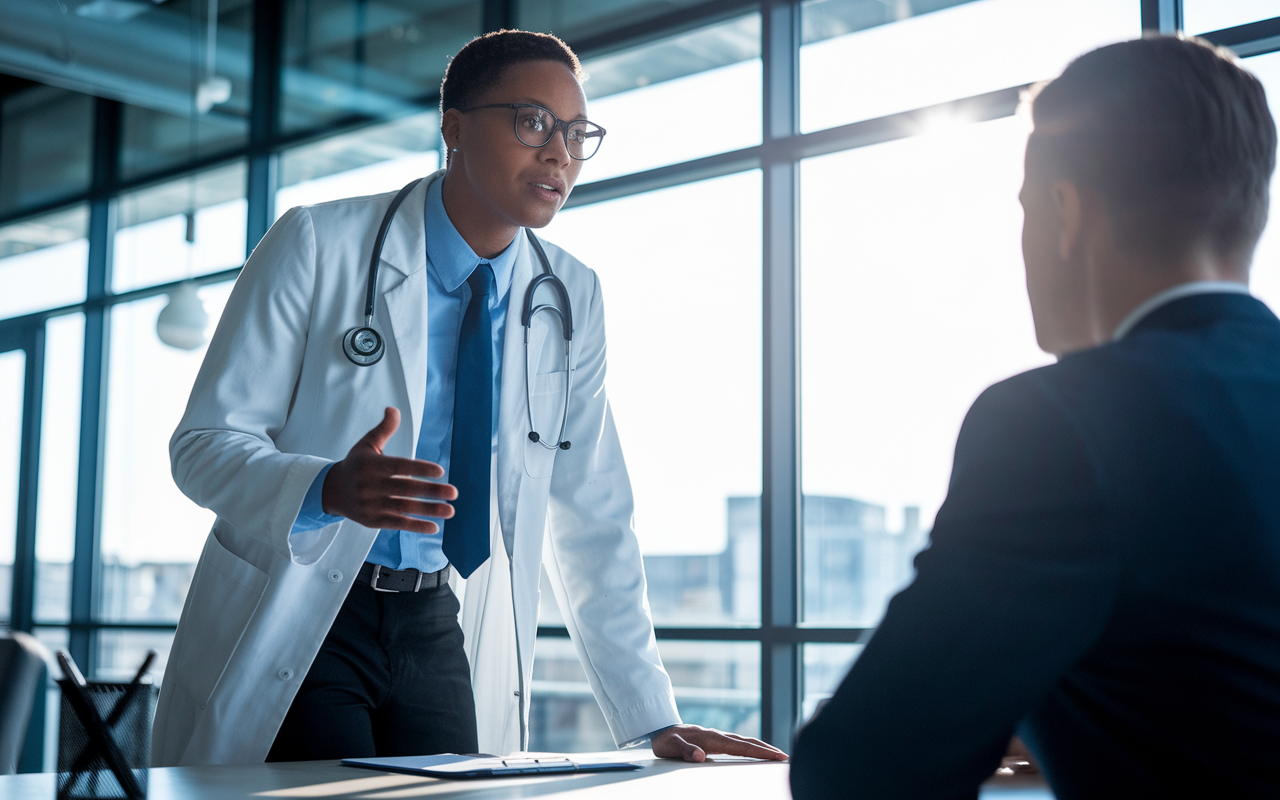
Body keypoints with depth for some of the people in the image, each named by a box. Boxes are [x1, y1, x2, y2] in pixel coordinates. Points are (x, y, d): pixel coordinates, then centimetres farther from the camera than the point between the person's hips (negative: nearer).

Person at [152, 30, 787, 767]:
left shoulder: (572, 300, 3)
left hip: (440, 630, 4)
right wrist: (329, 490, -33)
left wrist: (653, 722, -1)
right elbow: (203, 443, -11)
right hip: (296, 624, -3)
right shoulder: (319, 246, -10)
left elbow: (591, 521, 4)